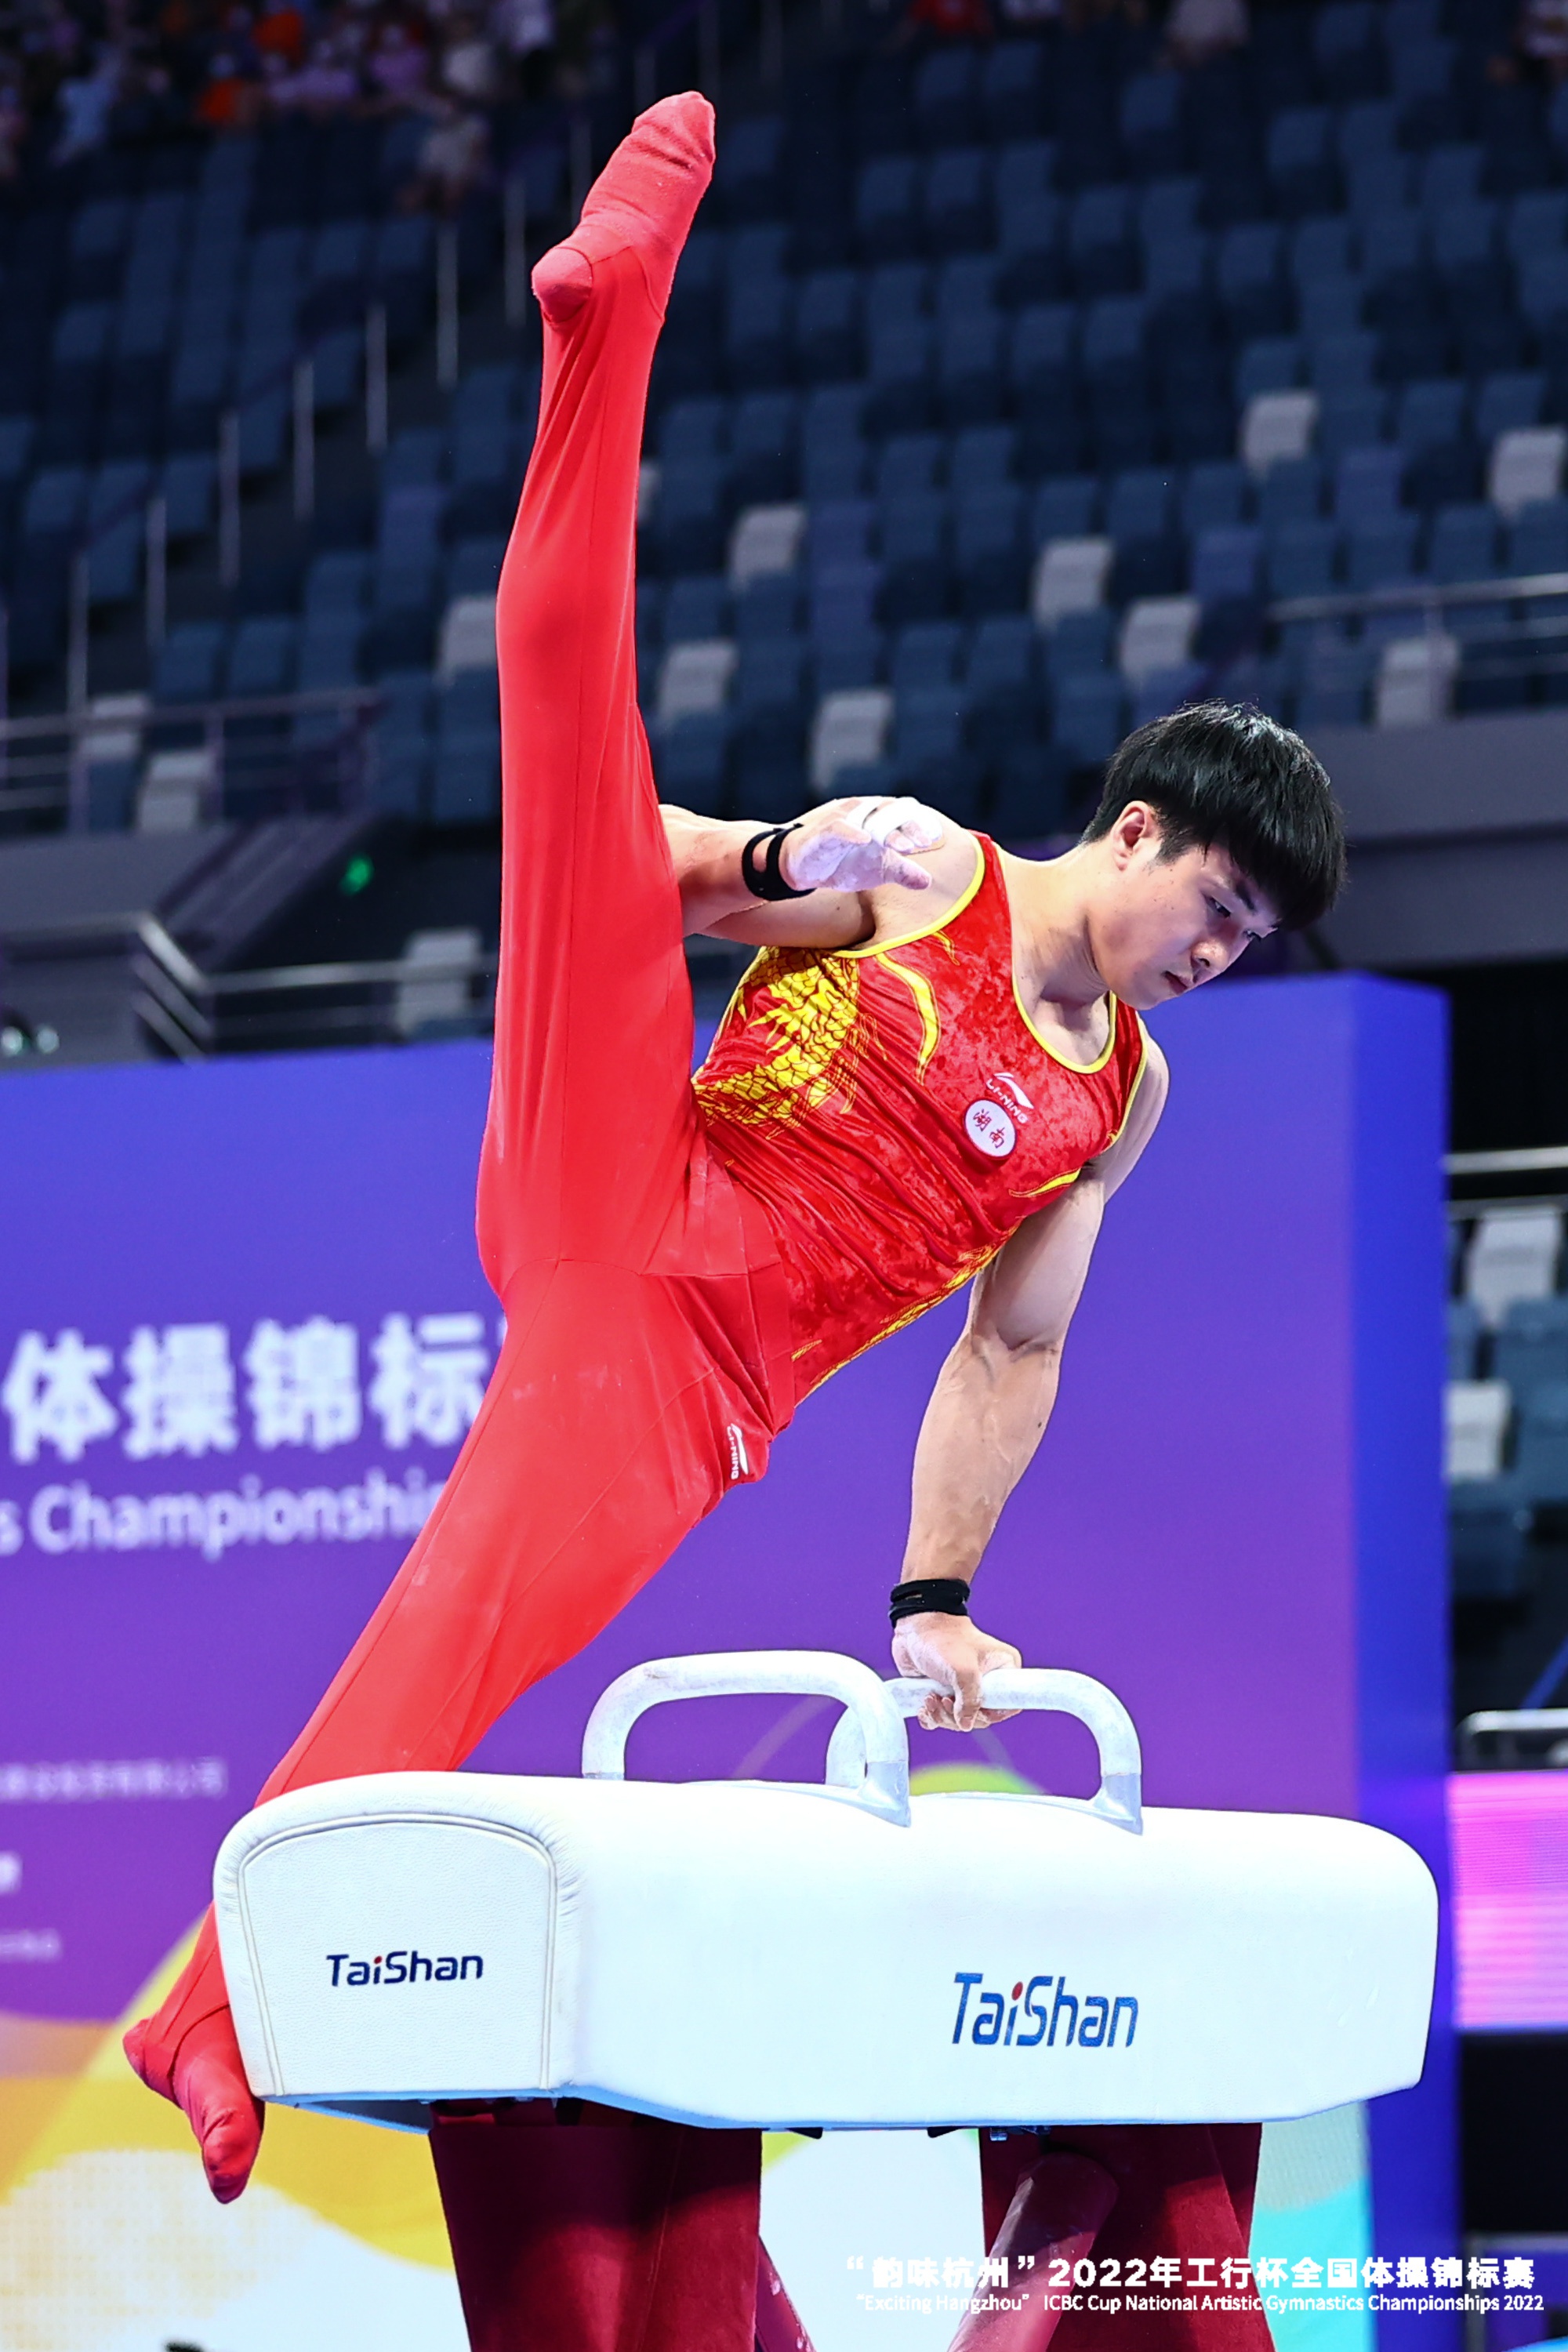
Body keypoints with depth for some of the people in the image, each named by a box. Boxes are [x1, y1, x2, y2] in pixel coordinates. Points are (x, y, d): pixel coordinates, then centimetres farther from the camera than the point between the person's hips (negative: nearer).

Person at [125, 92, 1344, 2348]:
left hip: (697, 1393, 2)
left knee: (462, 1644, -24)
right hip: (611, 1211, -2)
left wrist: (935, 1603, 16)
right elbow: (658, 872, 14)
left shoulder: (1124, 1100, 18)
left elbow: (1013, 1353, 21)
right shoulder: (909, 867, 7)